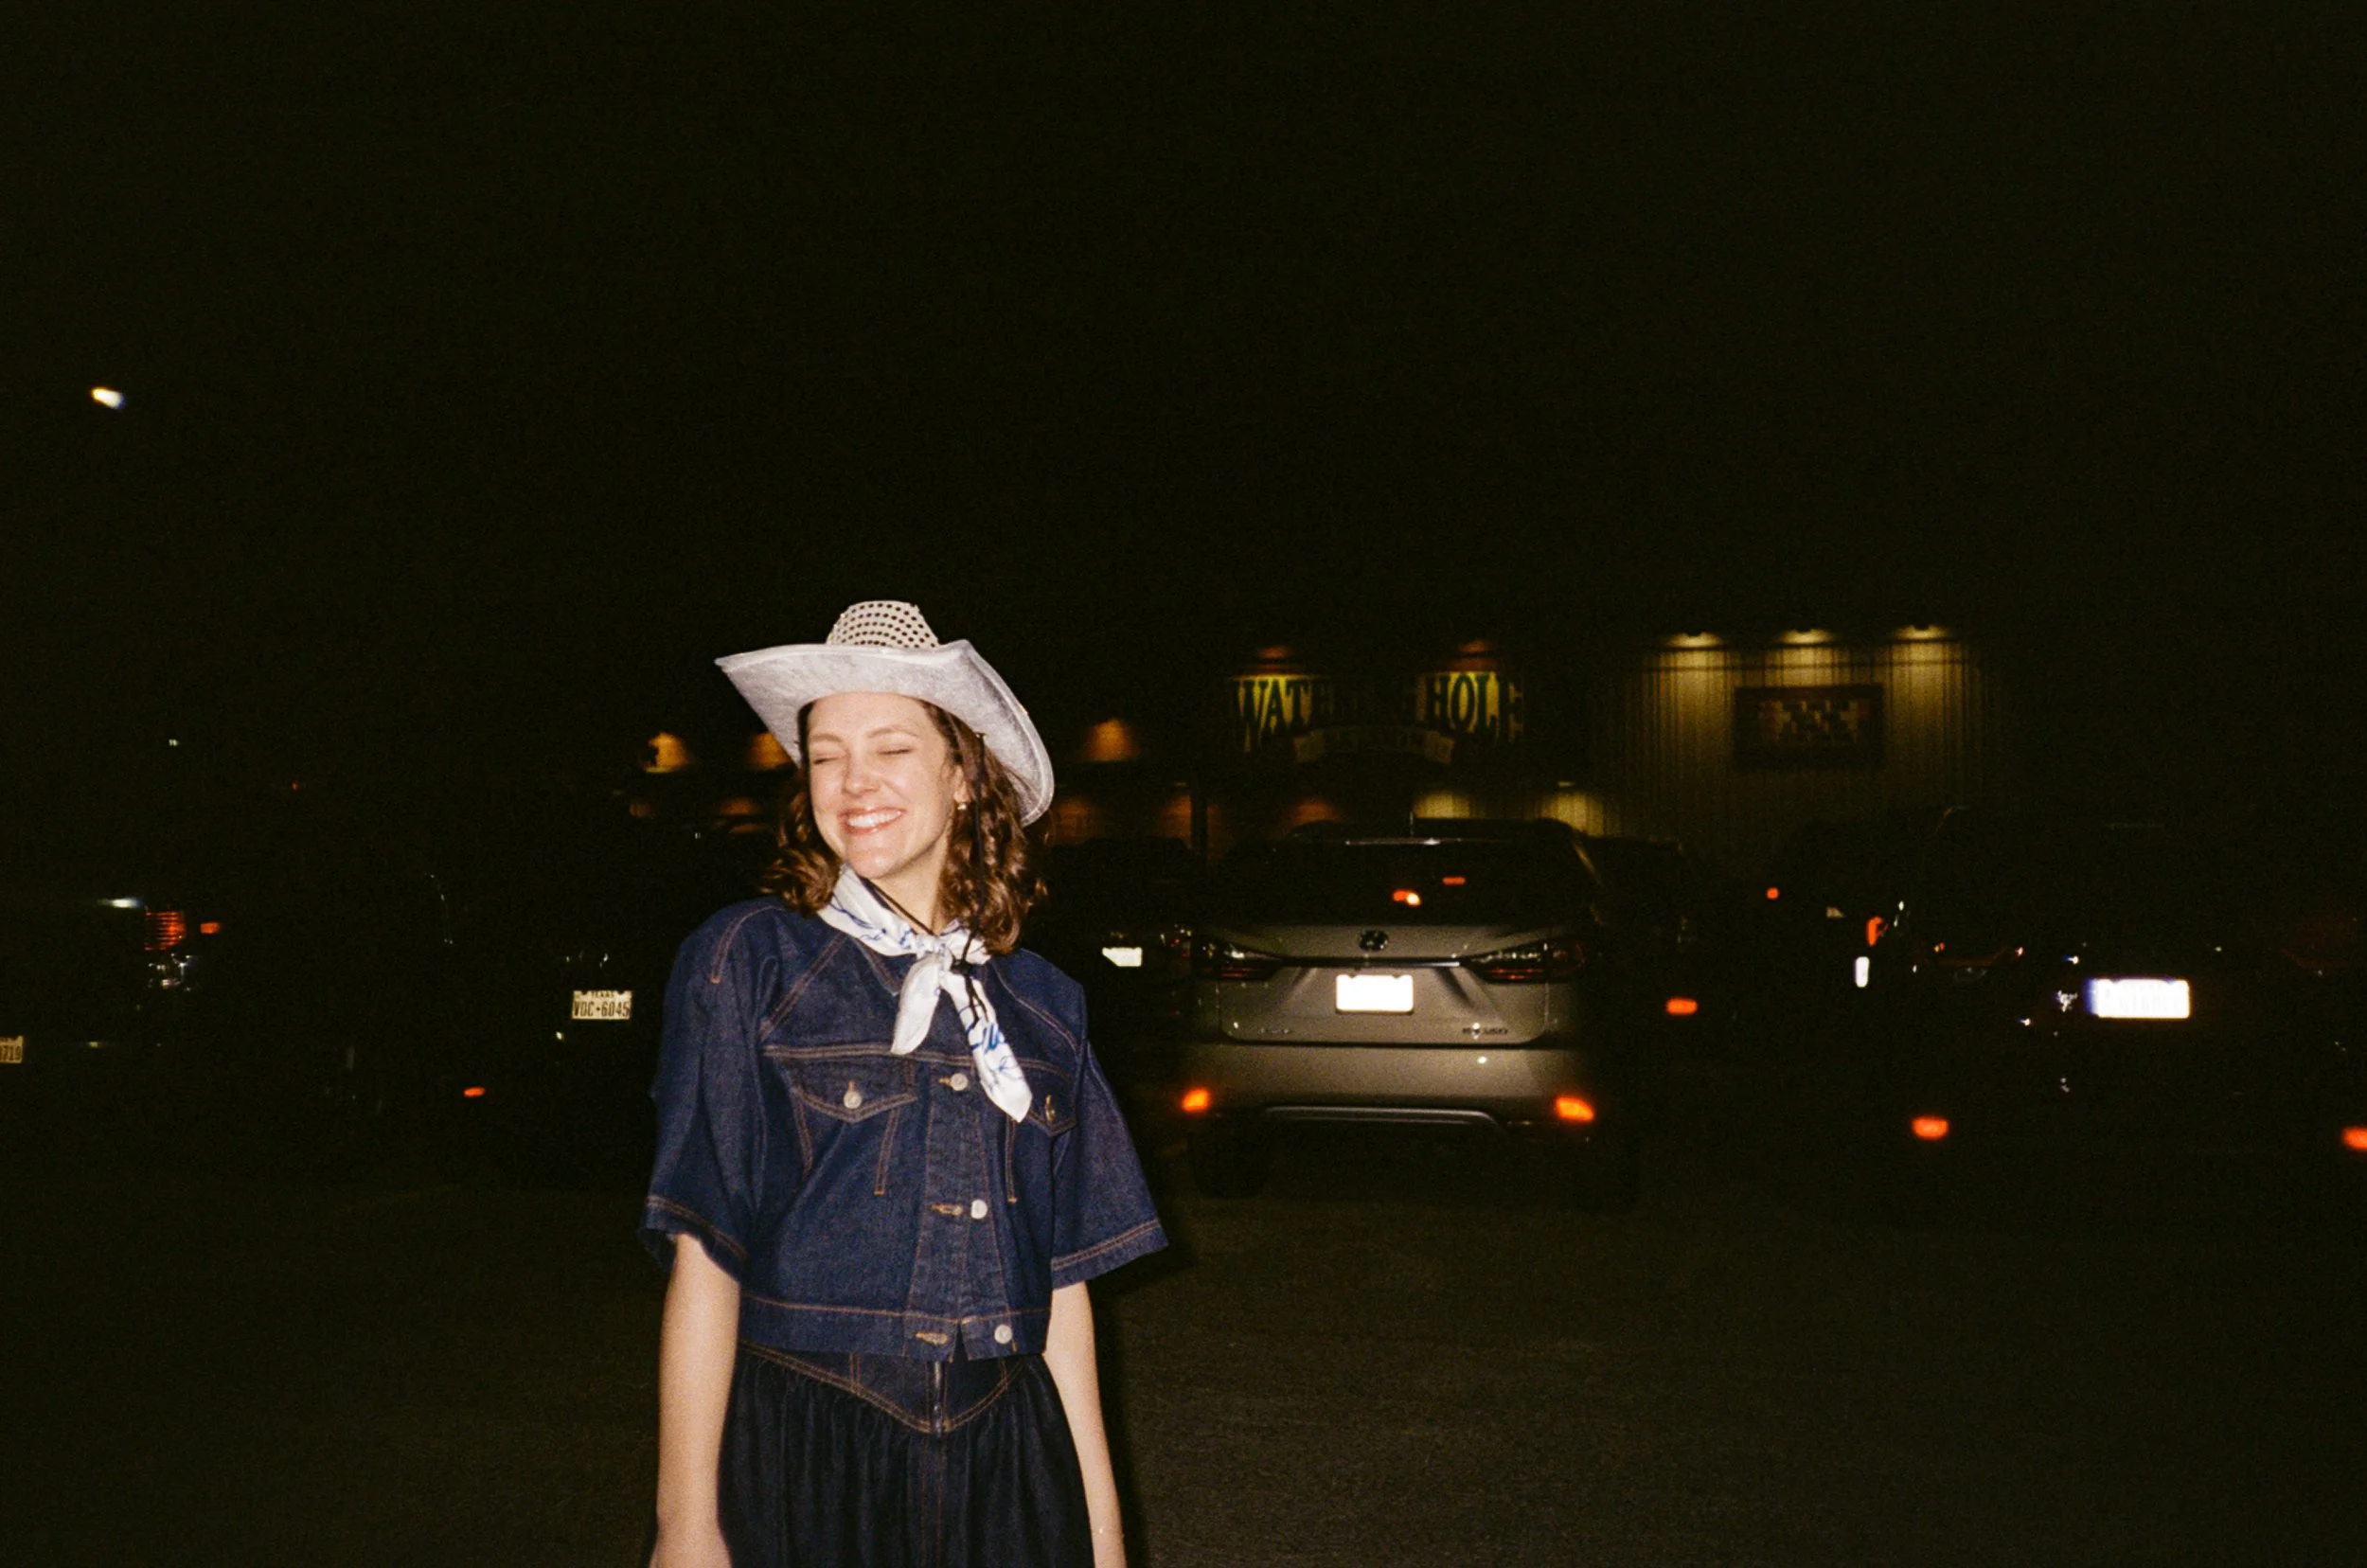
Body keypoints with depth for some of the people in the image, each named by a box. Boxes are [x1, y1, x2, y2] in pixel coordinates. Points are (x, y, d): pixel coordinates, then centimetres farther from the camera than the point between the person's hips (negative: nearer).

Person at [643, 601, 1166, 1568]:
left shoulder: (1043, 1005, 5)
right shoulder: (748, 961, -3)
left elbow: (1061, 1282, 7)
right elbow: (702, 1255, -7)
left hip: (1004, 1461, 3)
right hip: (803, 1458, -2)